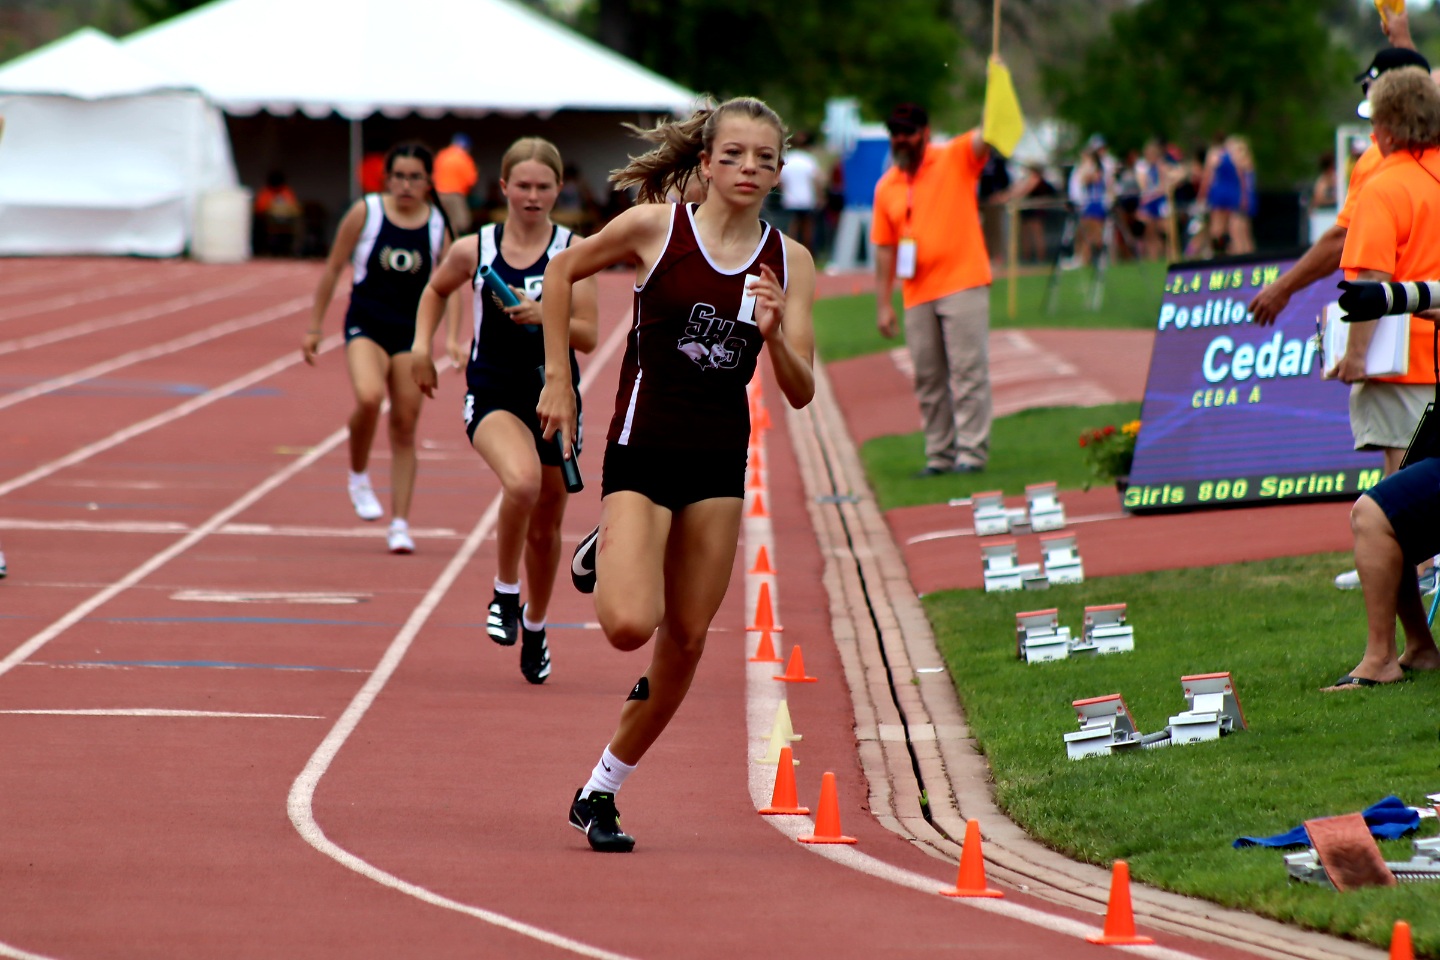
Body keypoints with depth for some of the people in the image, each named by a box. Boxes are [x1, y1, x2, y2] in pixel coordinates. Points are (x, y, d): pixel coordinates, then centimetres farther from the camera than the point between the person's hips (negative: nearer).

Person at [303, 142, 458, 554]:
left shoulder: (437, 225, 2)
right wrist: (314, 328, 3)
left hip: (412, 333, 2)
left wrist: (453, 338, -11)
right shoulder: (365, 213, -3)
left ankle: (400, 523, 11)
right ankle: (358, 476, -1)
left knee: (405, 426, 3)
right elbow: (333, 270, 3)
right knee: (369, 398, -28)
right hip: (366, 325, -2)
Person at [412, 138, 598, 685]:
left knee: (546, 527, 13)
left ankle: (534, 625, 39)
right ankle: (505, 593, -10)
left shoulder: (573, 251, -3)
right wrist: (422, 345, 7)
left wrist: (543, 317, -23)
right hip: (492, 393, -1)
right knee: (522, 481, -32)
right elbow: (436, 291, 21)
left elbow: (589, 336, -6)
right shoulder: (474, 249, 0)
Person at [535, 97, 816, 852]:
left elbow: (800, 394, -1)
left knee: (685, 642, 5)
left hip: (721, 461, 4)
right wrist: (558, 380, 5)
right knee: (631, 625, -19)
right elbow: (562, 272, 7)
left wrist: (773, 336, -21)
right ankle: (602, 556, 17)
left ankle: (600, 792, 21)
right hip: (643, 448, -4)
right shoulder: (654, 227, -8)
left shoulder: (789, 263, 0)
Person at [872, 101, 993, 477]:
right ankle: (939, 455, 12)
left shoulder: (956, 159, 2)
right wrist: (883, 304, 10)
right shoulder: (887, 187, 13)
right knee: (928, 378, 6)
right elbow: (885, 249, 14)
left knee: (968, 370, -7)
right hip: (917, 296, 5)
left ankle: (972, 452, -6)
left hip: (963, 285, -5)